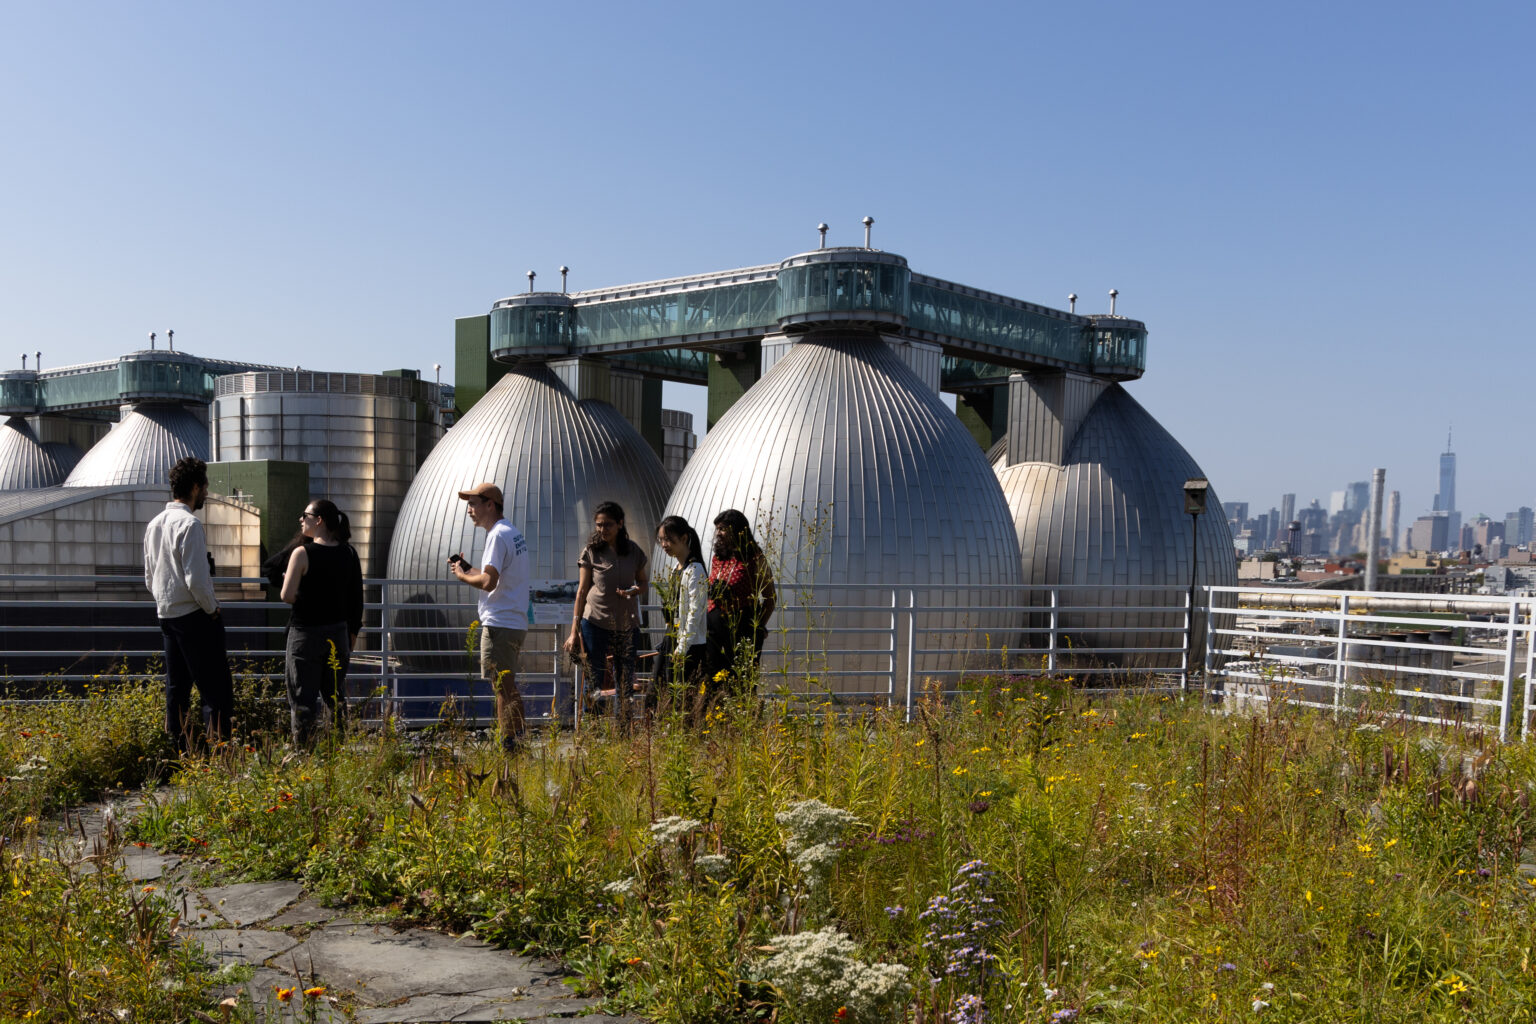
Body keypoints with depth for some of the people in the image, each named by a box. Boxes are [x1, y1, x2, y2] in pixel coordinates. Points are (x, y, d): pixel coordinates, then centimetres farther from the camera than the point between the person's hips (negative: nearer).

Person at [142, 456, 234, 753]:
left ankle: (179, 753, 15)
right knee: (216, 690, -7)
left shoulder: (154, 524, 12)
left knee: (176, 687, 12)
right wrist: (212, 609, -8)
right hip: (194, 615, -9)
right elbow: (196, 579, -21)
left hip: (166, 614, 9)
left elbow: (149, 578, 19)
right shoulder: (189, 523, -16)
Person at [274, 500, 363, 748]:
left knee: (303, 698, 3)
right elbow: (357, 599, 6)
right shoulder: (348, 554, 2)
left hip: (306, 633, -5)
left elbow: (287, 596, -16)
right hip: (338, 633, 5)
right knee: (336, 695, 17)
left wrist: (306, 596, 6)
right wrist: (352, 634, 15)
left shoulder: (302, 553, -14)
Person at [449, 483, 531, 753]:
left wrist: (461, 575, -6)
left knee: (503, 687, -6)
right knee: (506, 687, 15)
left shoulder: (497, 535, -14)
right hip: (515, 622, 10)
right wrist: (469, 568, 16)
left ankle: (510, 743, -5)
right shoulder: (513, 533, 17)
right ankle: (516, 740, 19)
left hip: (499, 624, -10)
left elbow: (488, 582, -23)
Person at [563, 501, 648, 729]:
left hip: (627, 625, 2)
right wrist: (574, 631, -4)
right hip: (595, 622, -2)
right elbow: (582, 591, -1)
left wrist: (635, 591, -11)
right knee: (594, 682, -1)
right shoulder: (591, 552, -3)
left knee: (625, 684, 8)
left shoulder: (634, 551, 2)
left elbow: (643, 582, 14)